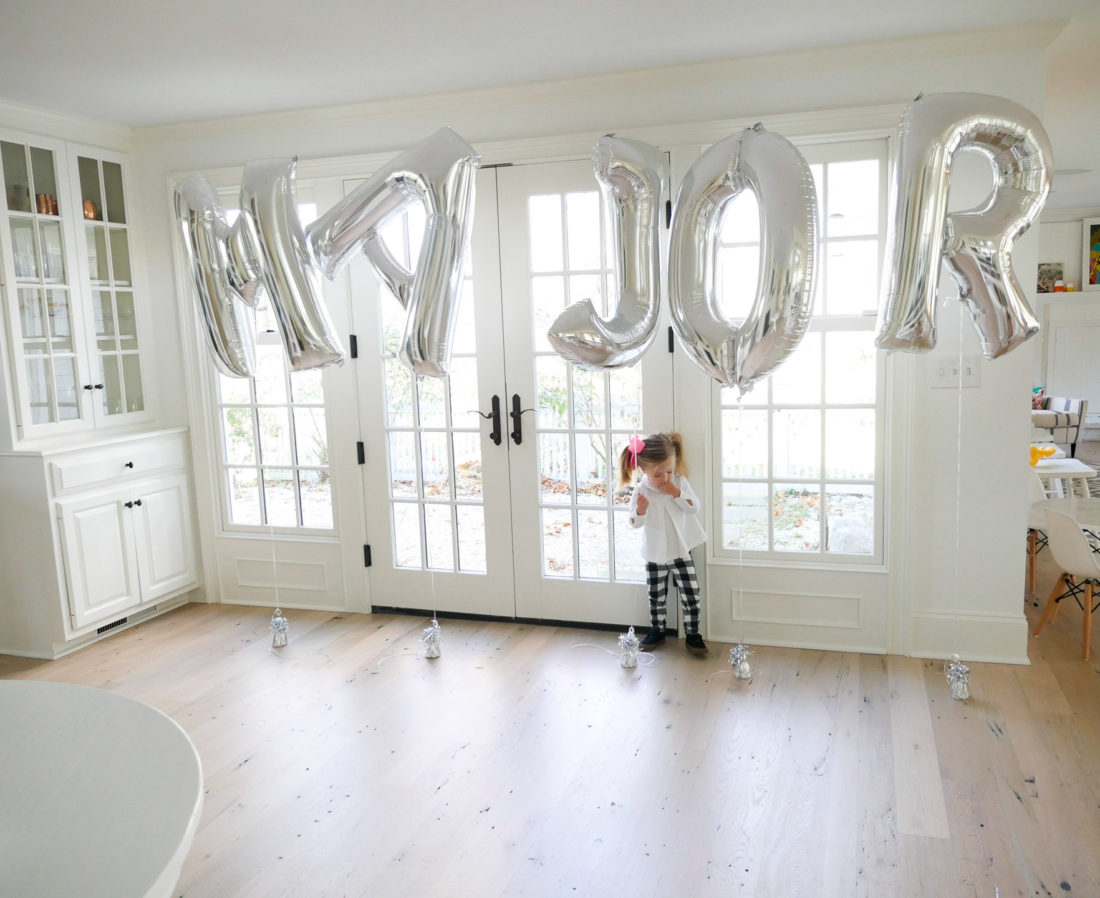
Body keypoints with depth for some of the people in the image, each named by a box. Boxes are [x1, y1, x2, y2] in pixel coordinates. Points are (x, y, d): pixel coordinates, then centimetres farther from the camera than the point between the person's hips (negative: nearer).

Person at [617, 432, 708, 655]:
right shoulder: (641, 490, -13)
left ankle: (692, 634, 15)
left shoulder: (680, 482, -9)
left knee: (691, 596, 0)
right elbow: (635, 523, -6)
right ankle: (657, 631, 31)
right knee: (657, 597, 13)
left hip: (681, 551, 0)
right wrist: (640, 510, -28)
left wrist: (676, 493, -23)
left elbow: (694, 508, -10)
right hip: (655, 554, 0)